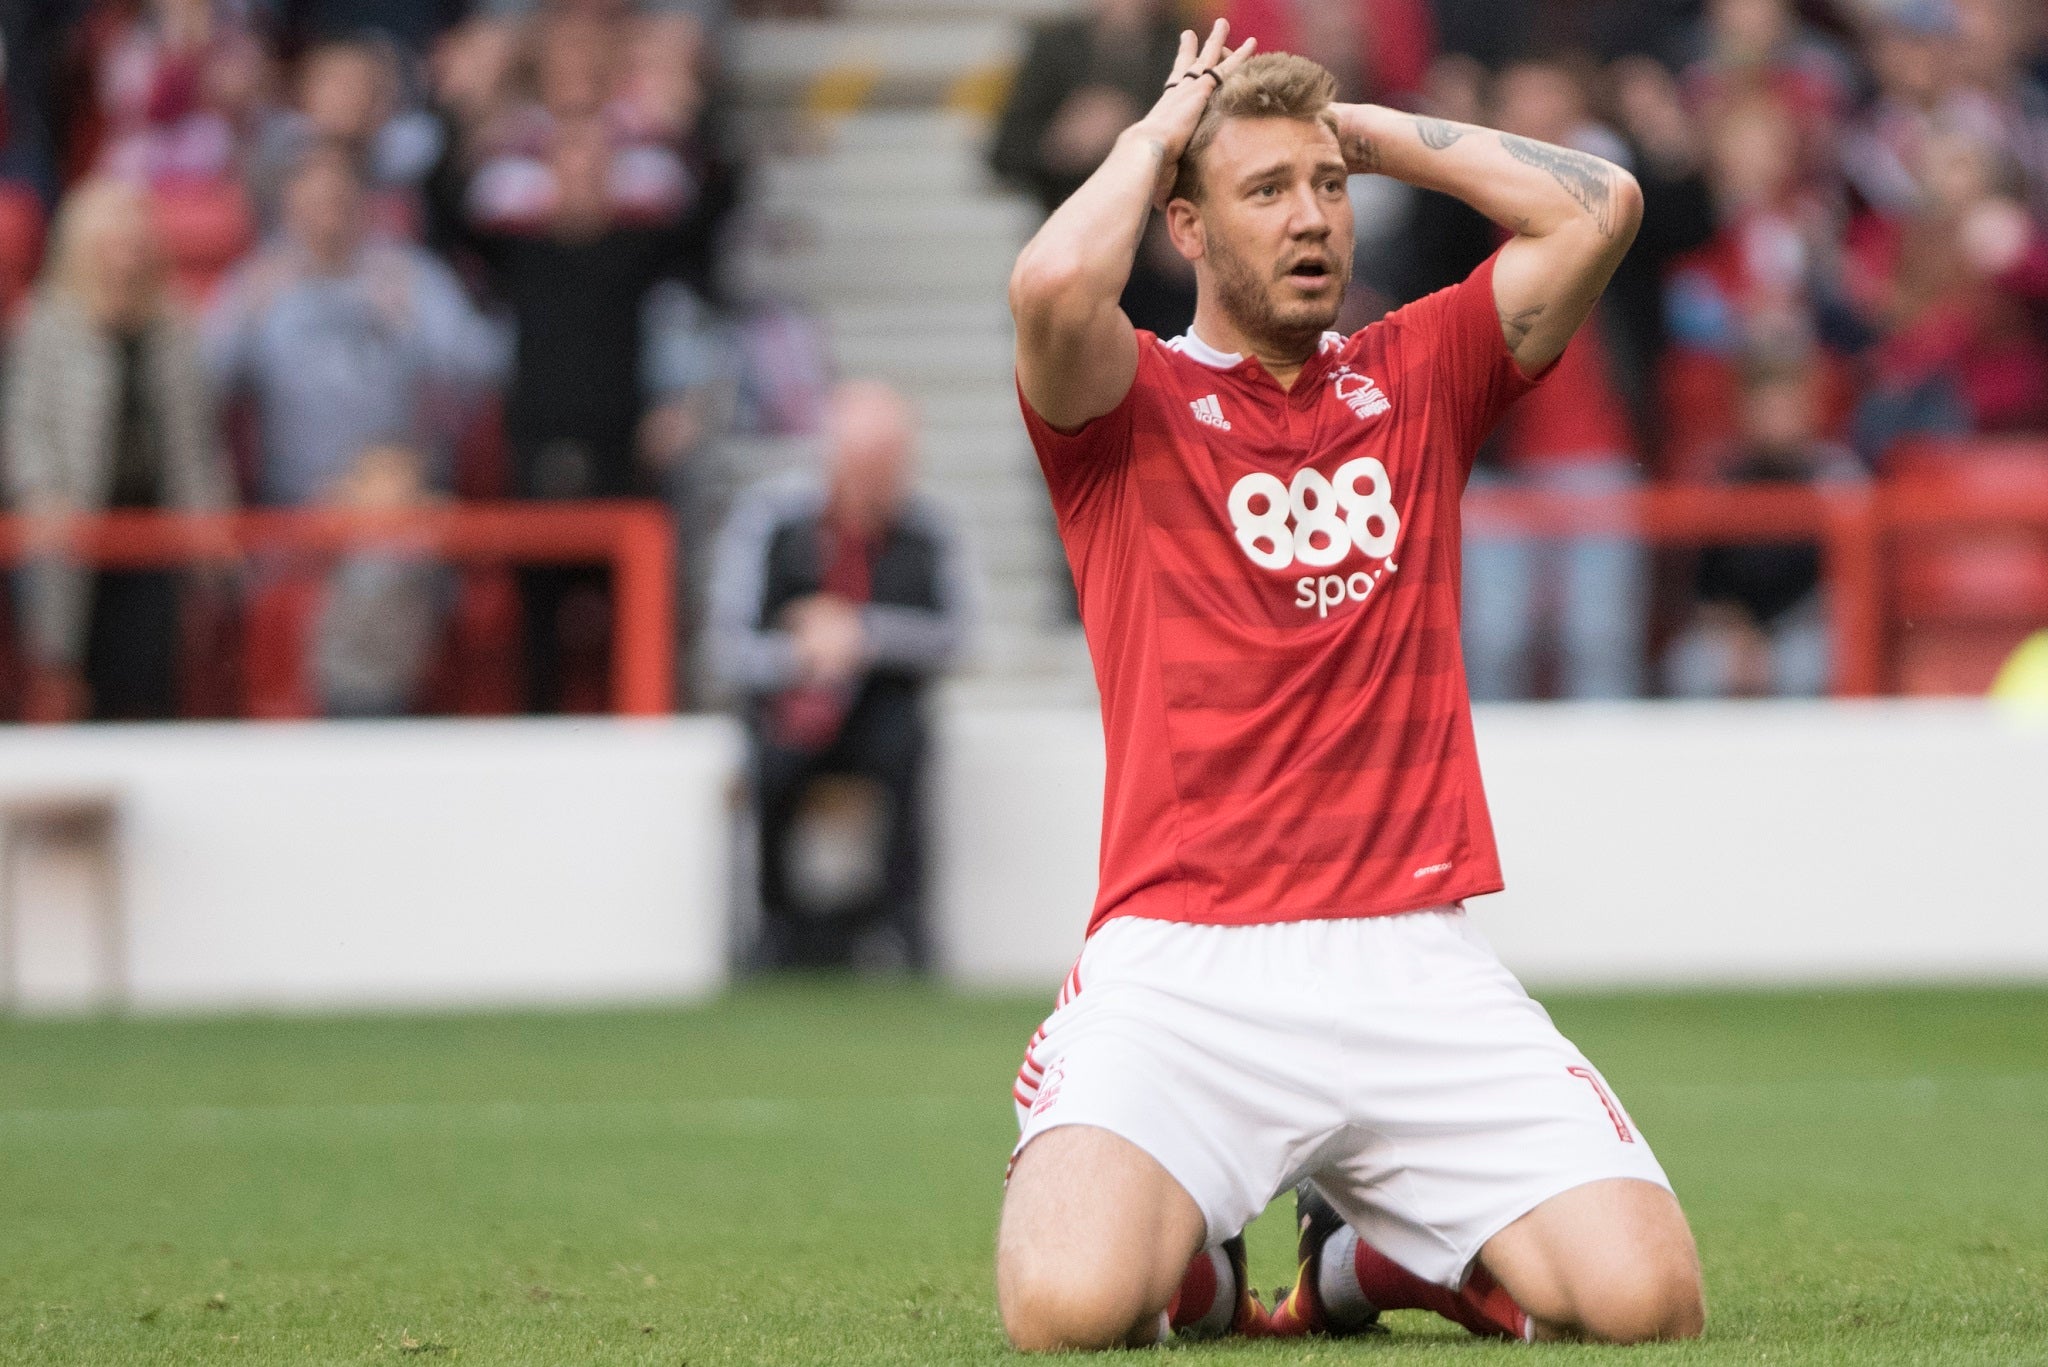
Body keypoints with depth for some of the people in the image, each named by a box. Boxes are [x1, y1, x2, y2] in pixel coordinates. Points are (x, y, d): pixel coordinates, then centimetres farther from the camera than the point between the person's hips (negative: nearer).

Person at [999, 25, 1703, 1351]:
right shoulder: (1129, 403, 6)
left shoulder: (1415, 377, 17)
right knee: (1069, 1304, -28)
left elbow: (1598, 207, 6)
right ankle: (1187, 1253, 11)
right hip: (1182, 965, -3)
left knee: (1645, 1298, -14)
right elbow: (1055, 285, -18)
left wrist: (1375, 131, 14)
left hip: (1418, 965, 3)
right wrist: (1158, 129, 1)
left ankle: (1374, 1249, 18)